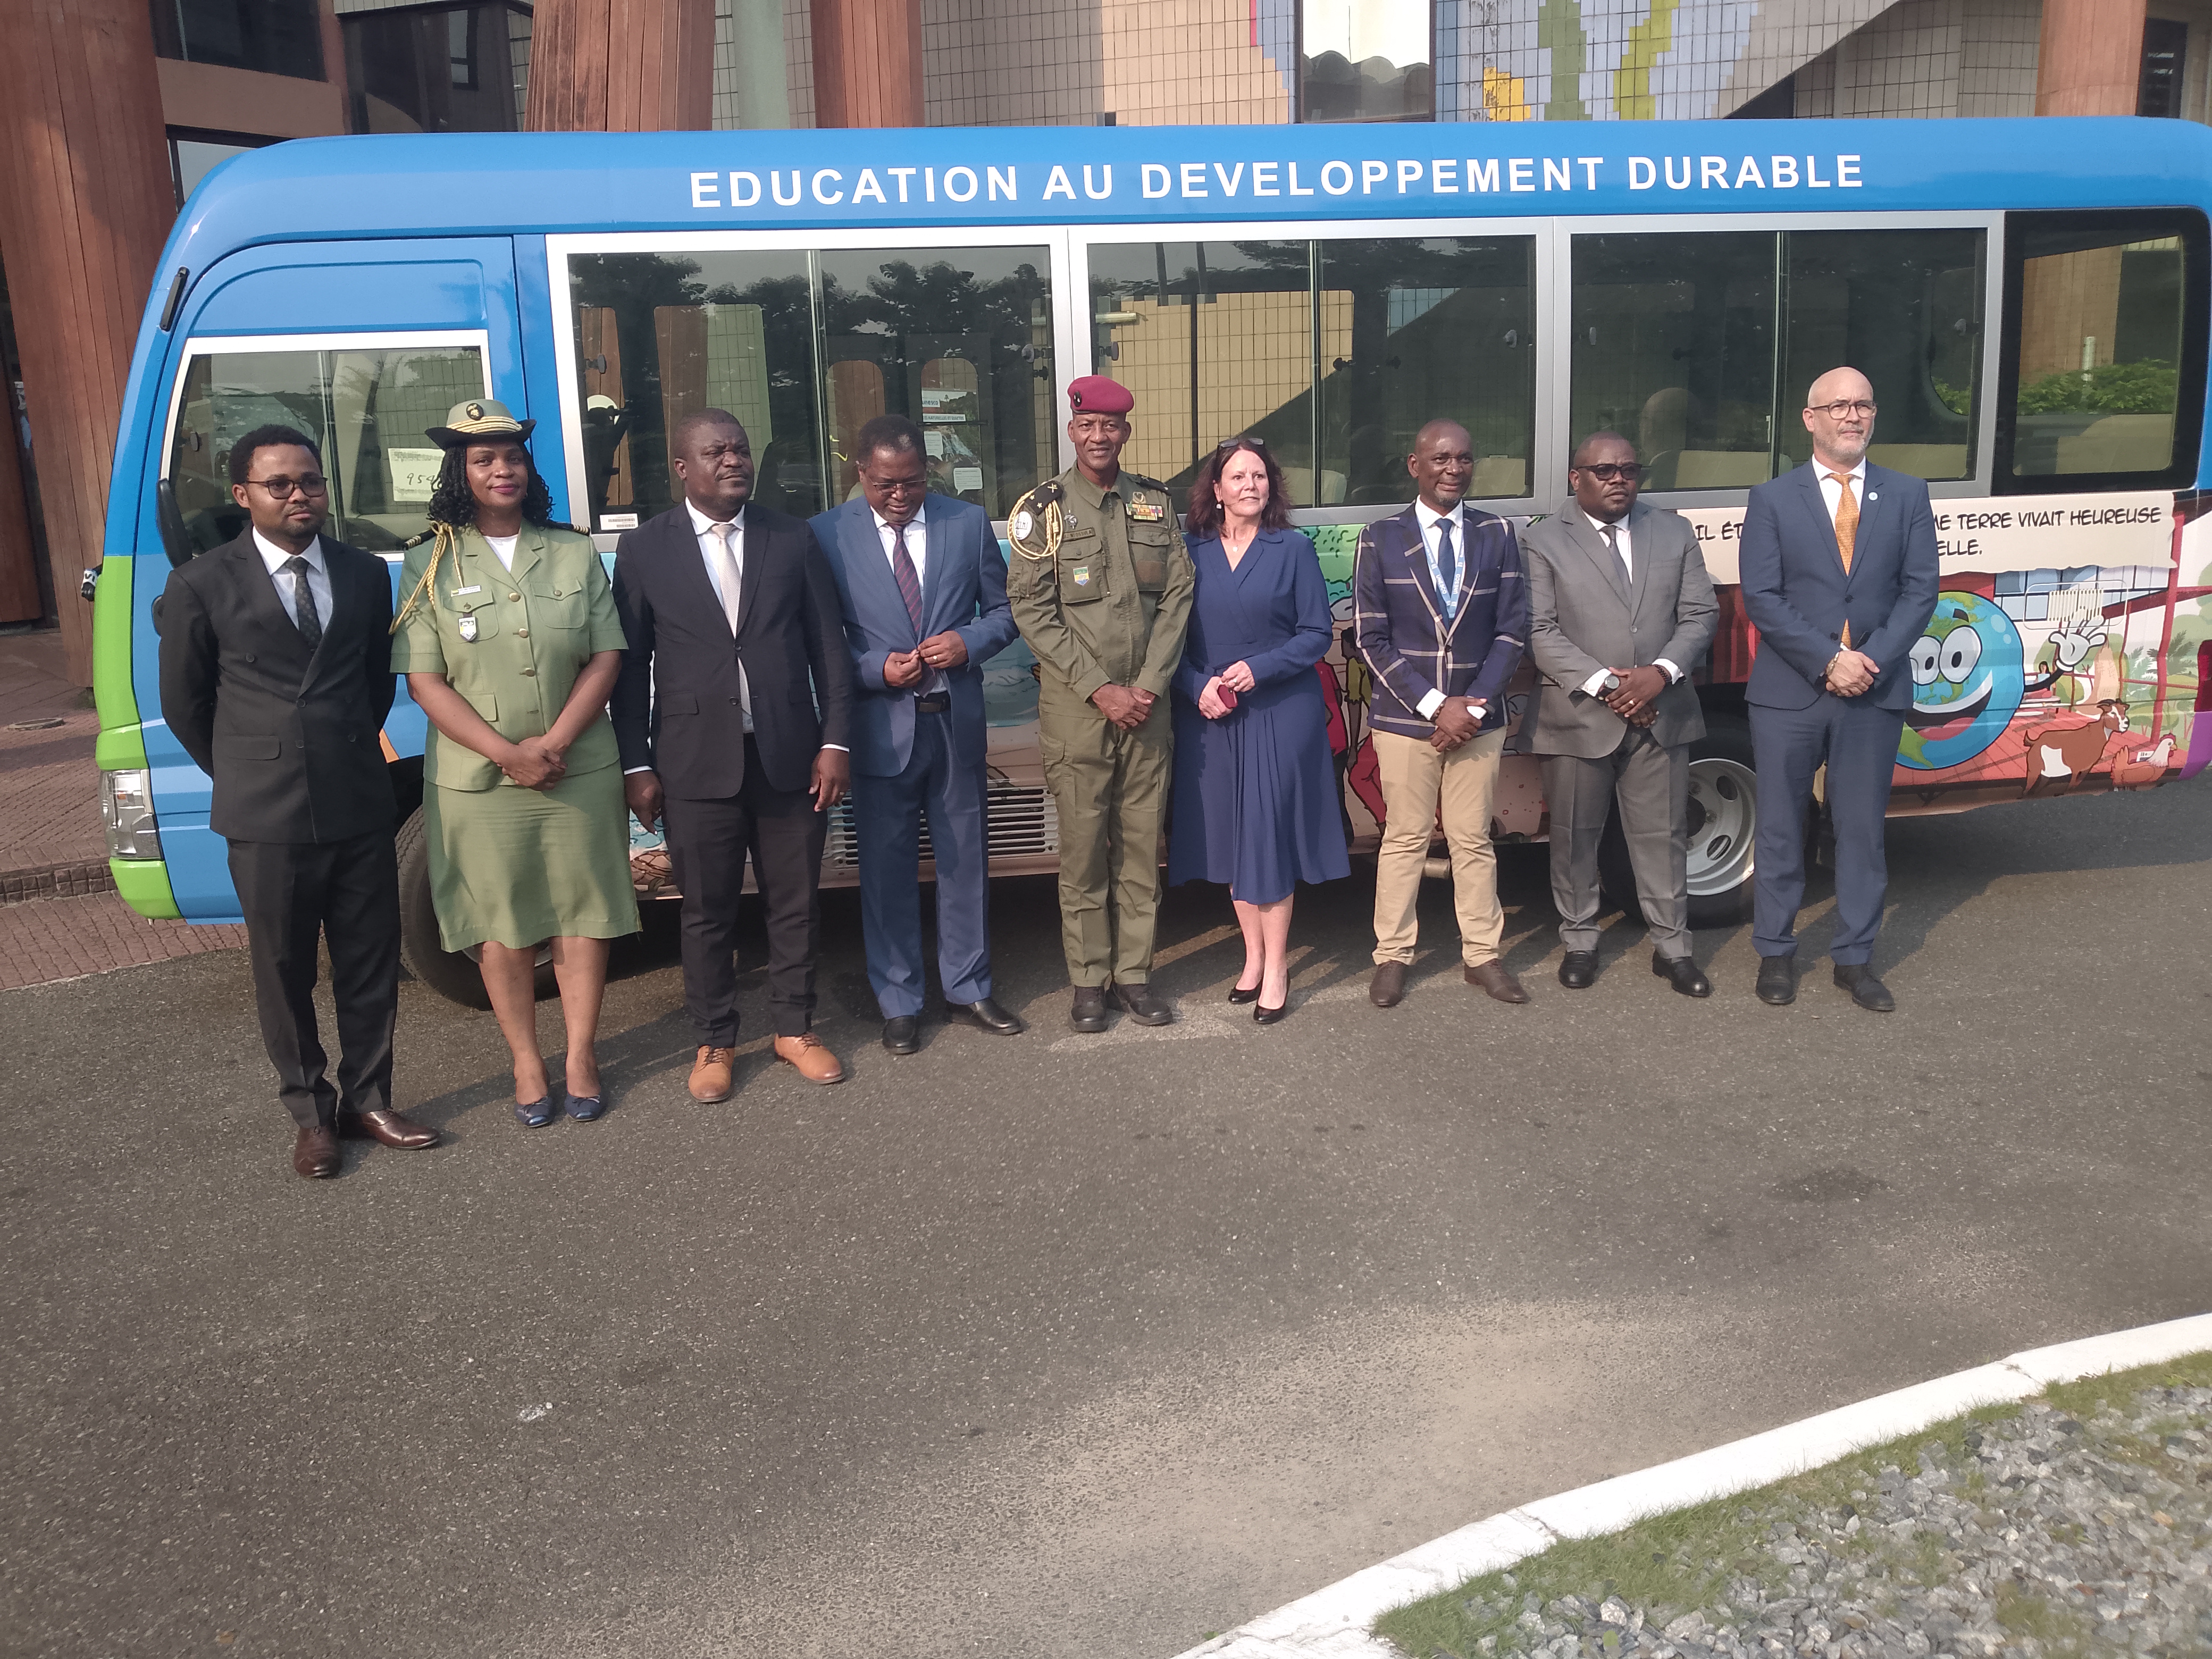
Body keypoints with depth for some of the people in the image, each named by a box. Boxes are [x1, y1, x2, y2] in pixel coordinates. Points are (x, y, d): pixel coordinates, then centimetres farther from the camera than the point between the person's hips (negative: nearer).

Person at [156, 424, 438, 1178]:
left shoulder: (365, 574, 5)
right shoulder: (202, 586, -6)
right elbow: (183, 704, 4)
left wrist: (348, 757, 14)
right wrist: (247, 777, 10)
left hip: (361, 805, 3)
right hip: (267, 818, -3)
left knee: (370, 964, 10)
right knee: (284, 972, 9)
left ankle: (367, 1100, 25)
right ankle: (311, 1113, 25)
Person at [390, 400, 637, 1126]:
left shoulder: (576, 553, 6)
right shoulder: (430, 567, 1)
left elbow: (605, 658, 0)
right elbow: (423, 680, -5)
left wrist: (552, 744, -12)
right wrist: (507, 752, -16)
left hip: (579, 773, 1)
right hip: (477, 783, -1)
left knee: (583, 911, 6)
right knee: (502, 924, 7)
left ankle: (581, 1054, 19)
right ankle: (526, 1062, 20)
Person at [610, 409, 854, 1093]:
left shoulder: (794, 538, 6)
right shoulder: (644, 548, 2)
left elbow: (829, 647, 5)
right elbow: (629, 664, 2)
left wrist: (835, 741, -2)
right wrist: (635, 764, -2)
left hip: (791, 757, 2)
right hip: (697, 763, -1)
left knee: (795, 903, 10)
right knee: (707, 911, 8)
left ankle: (794, 1029, 27)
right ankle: (715, 1043, 24)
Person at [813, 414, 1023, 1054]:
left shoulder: (970, 523, 3)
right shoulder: (827, 534, -4)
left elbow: (1003, 610, 9)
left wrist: (970, 641, -11)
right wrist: (876, 667, -16)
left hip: (957, 722, 2)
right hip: (880, 728, -2)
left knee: (965, 862, 12)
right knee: (887, 869, 7)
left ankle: (967, 988, 29)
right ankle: (898, 1002, 22)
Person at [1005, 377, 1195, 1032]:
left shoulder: (1154, 503, 9)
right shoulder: (1043, 508, -1)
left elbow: (1177, 598, 6)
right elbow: (1032, 610, -6)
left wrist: (1149, 685, -6)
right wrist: (1100, 688, -11)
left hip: (1146, 703, 3)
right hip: (1076, 706, -3)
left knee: (1141, 843, 6)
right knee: (1083, 847, 2)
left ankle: (1133, 971, 17)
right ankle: (1089, 979, 13)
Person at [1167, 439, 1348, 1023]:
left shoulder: (1293, 549, 0)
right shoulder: (1191, 551, 4)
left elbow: (1317, 634, -2)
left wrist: (1259, 668, -15)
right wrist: (1199, 687, -12)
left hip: (1281, 713, -2)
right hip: (1210, 716, 2)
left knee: (1269, 834, -3)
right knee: (1229, 837, 7)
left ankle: (1276, 965, 8)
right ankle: (1254, 954, 22)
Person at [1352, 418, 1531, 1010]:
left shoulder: (1497, 535, 4)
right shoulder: (1380, 539, -1)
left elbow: (1512, 629, 2)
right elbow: (1371, 638, -5)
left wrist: (1475, 705, -10)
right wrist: (1434, 706, -13)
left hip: (1477, 718, 2)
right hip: (1404, 718, -2)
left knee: (1474, 840, 9)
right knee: (1404, 839, 6)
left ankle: (1482, 955, 20)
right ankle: (1392, 956, 17)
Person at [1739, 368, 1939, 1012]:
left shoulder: (1907, 496, 6)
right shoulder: (1771, 499, 0)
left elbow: (1920, 590, 1)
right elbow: (1761, 597, -7)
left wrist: (1874, 659, -14)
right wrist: (1828, 661, -16)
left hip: (1876, 692, 2)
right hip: (1788, 692, -1)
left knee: (1862, 829, 8)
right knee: (1780, 828, 6)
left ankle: (1854, 958, 19)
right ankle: (1776, 952, 19)